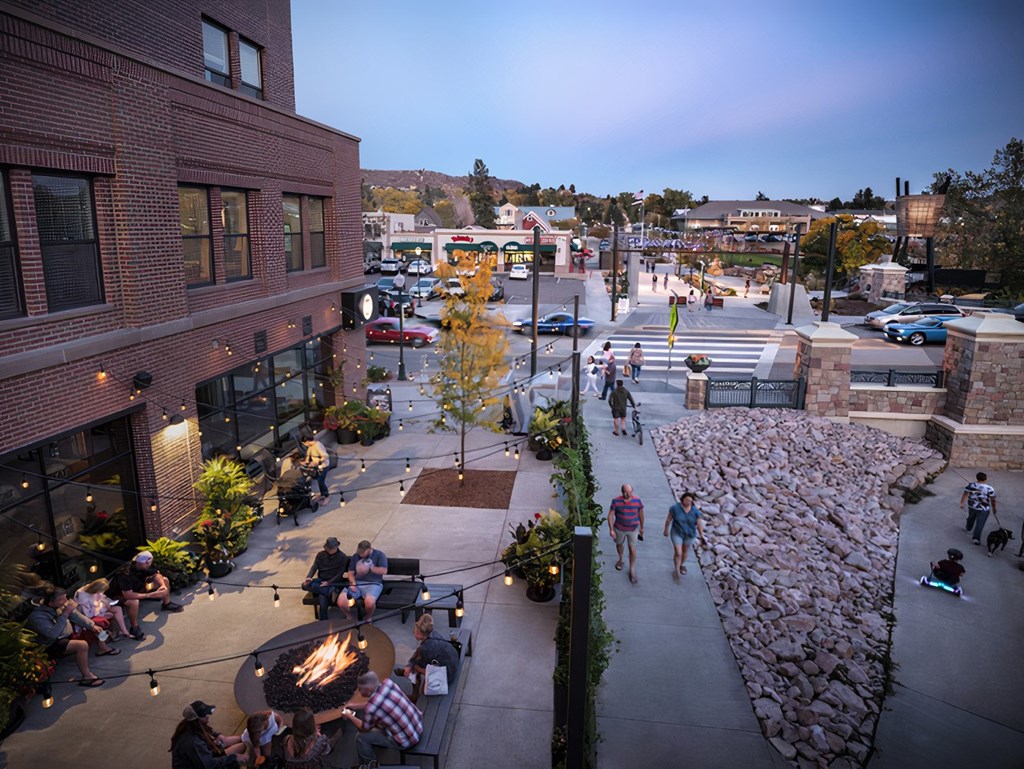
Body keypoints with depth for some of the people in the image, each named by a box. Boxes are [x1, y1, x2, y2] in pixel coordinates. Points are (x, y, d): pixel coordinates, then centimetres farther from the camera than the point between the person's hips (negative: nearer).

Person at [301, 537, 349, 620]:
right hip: (320, 581, 5)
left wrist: (328, 583, -21)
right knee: (305, 584, -25)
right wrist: (308, 577, -19)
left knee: (323, 597, -33)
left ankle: (323, 623, -17)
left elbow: (340, 574, -8)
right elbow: (314, 567, 1)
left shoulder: (342, 557, -5)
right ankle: (331, 592, -30)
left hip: (333, 582, -5)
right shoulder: (320, 555, 7)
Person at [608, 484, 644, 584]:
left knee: (633, 550, 0)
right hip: (619, 529, 0)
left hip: (633, 529, 0)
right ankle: (620, 559, 54)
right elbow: (610, 515, -13)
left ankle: (632, 571, 18)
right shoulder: (616, 501, -19)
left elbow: (641, 514, 1)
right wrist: (611, 529, -18)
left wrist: (642, 527, 10)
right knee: (619, 544, 24)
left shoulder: (637, 500, -14)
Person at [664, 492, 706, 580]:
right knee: (678, 553, -6)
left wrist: (702, 537, -18)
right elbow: (668, 519, -8)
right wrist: (666, 530, 0)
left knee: (685, 550, 22)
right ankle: (676, 570, 15)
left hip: (690, 534, 2)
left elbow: (699, 524, -15)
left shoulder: (695, 511, -17)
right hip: (677, 533, -2)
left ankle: (682, 564, 49)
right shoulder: (675, 508, -20)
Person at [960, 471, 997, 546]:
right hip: (983, 510, -3)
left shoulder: (970, 486, -8)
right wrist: (994, 508, 9)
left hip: (971, 507, 3)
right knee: (980, 524, 2)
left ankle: (968, 528, 52)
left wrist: (961, 503, 4)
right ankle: (976, 538, -3)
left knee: (971, 518, 29)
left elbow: (964, 495, -4)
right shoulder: (990, 489, -12)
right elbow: (993, 500, -5)